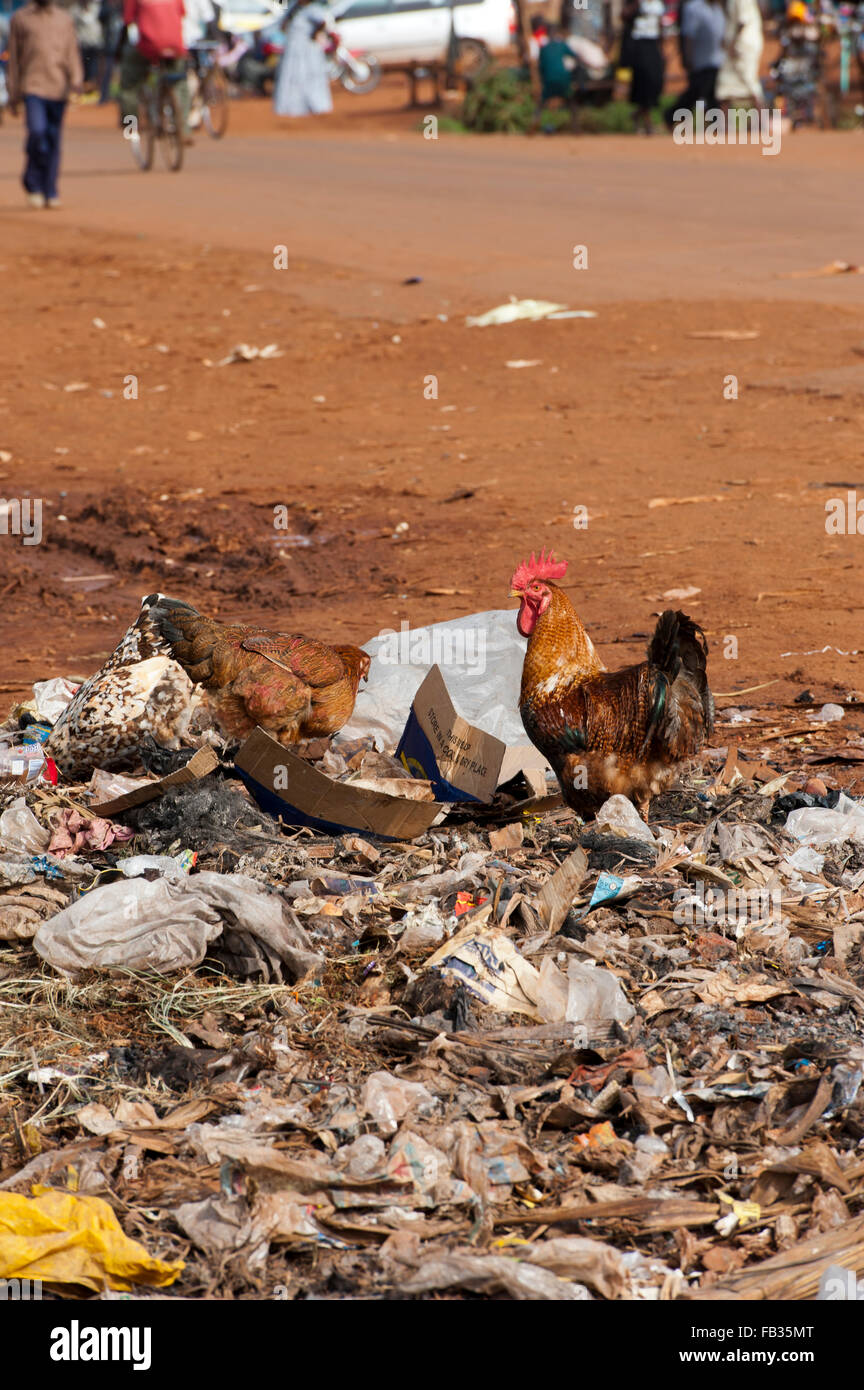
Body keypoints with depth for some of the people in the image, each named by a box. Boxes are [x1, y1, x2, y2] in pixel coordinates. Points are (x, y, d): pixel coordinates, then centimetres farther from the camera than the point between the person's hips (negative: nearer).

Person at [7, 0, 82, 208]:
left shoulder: (64, 19, 14)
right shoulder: (20, 18, 8)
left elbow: (72, 53, 12)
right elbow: (14, 57, 9)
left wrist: (76, 79, -6)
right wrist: (13, 94, 5)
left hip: (58, 89, 2)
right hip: (33, 87, -2)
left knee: (54, 140, 2)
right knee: (37, 131, -18)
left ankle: (50, 192, 9)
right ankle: (33, 183, 1)